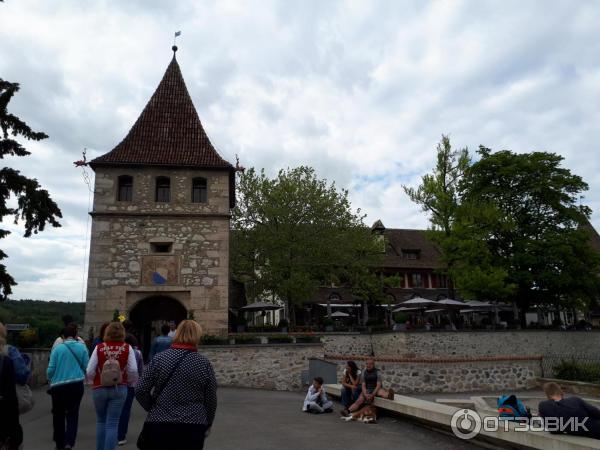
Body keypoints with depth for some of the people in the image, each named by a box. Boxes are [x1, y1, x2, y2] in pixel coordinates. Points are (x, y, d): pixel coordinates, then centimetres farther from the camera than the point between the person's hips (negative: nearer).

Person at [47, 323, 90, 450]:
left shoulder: (57, 348, -7)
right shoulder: (82, 347, -4)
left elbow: (51, 369, -5)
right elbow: (86, 367, 0)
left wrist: (50, 379, 17)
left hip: (58, 386, 0)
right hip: (77, 385, 0)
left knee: (58, 414, 16)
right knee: (73, 413, 9)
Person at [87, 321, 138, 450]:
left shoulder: (99, 347, -7)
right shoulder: (127, 348, -7)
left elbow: (90, 371, -8)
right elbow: (133, 370, -10)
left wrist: (95, 381, 12)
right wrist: (129, 381, 9)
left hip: (100, 388, 1)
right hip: (119, 389, -1)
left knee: (101, 421, 21)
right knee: (112, 424, 6)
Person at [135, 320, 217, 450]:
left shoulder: (159, 358, -2)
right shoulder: (204, 364, -3)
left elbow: (140, 390, -2)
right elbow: (211, 400, 2)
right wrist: (207, 424, 17)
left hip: (159, 425, 1)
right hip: (193, 428, 0)